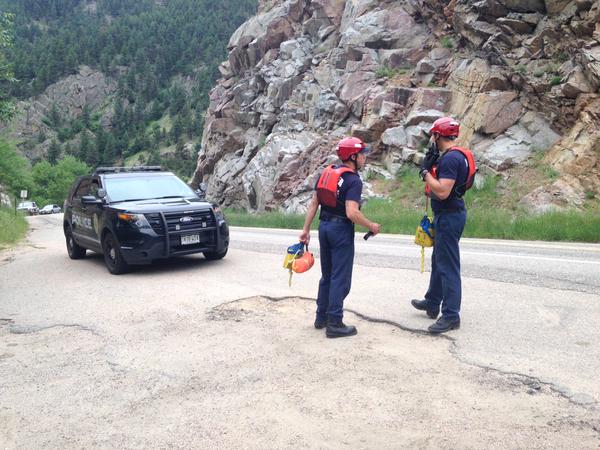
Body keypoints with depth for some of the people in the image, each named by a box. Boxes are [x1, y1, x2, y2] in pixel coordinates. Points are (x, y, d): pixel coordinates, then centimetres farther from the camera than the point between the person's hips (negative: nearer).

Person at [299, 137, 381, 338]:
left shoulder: (327, 173, 8)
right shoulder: (354, 180, -14)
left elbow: (314, 202, 8)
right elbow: (352, 213, -24)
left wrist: (306, 229, 11)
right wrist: (371, 226, -9)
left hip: (324, 226, 8)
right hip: (341, 229, -8)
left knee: (327, 275, 18)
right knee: (340, 278, 0)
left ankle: (321, 317, 27)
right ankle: (334, 324, 5)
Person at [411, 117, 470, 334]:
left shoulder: (450, 158, -21)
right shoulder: (451, 156, 12)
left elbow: (442, 192, -28)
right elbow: (440, 183, 15)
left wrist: (425, 173, -15)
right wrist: (431, 166, 3)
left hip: (449, 216, -11)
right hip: (447, 215, 11)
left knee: (448, 266, -5)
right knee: (439, 260, 21)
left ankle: (451, 316, 2)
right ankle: (432, 303, 36)